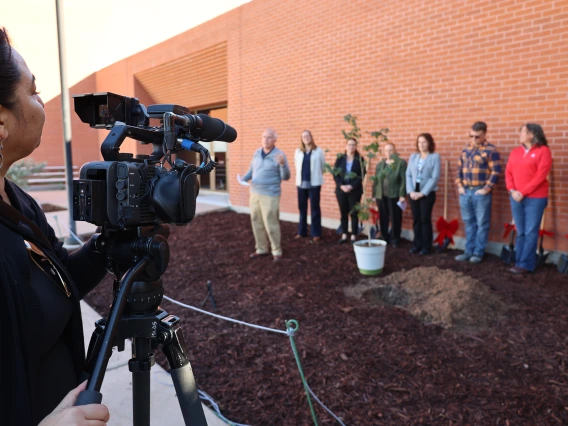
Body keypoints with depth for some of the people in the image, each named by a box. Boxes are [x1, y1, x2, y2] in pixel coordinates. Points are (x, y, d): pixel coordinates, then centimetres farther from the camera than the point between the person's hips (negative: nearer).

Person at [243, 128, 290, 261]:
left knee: (271, 224, -3)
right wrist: (243, 179, -4)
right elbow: (251, 170, 16)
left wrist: (283, 164, -30)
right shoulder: (257, 153, 8)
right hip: (255, 193, 6)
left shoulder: (279, 155, -10)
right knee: (257, 223, 11)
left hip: (270, 195, -6)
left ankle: (277, 251, 12)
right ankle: (261, 249, 24)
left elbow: (286, 177, -12)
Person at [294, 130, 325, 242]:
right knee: (302, 207, 9)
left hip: (314, 183, -3)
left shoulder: (318, 151, -3)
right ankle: (302, 232, 19)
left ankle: (316, 233, 5)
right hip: (301, 183, 4)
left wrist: (317, 175, 9)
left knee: (315, 207, 0)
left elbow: (323, 165, 4)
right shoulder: (298, 151, 7)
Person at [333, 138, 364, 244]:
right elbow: (335, 174, 2)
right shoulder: (340, 159, 6)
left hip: (355, 190, -2)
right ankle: (344, 235, 14)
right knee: (343, 213, 7)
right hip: (341, 190, 2)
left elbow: (362, 175, -5)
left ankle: (354, 236, 8)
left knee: (354, 213, 1)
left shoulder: (360, 159, 1)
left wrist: (351, 186, -16)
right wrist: (341, 185, -13)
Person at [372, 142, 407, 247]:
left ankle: (395, 239, 12)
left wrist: (402, 195, -14)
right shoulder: (379, 164, 15)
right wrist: (374, 194, 8)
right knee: (383, 218, 8)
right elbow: (375, 180, 14)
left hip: (395, 195, -4)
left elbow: (404, 179, -7)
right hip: (381, 195, 4)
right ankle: (384, 238, 19)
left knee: (395, 218, 1)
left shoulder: (401, 163, -1)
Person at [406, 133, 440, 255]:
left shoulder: (435, 157, -3)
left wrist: (423, 193, -14)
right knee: (416, 220, 7)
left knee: (425, 220, -1)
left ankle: (426, 246, 9)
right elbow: (408, 175, 6)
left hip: (427, 193, -4)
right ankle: (417, 244, 16)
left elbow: (435, 177, -10)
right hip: (413, 192, 4)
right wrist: (410, 191, -7)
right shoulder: (413, 157, 10)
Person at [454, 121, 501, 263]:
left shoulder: (491, 150, -5)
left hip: (481, 192, -5)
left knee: (482, 224, 3)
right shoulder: (466, 150, 13)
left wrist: (486, 189, -13)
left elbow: (495, 172, -10)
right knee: (469, 223, 12)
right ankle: (469, 251, 20)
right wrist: (459, 186, 6)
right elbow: (459, 169, 17)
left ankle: (478, 252, 11)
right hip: (465, 192, 6)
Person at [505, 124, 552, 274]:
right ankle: (519, 262, 14)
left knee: (530, 233, -2)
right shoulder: (515, 152, 13)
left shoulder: (543, 151, -4)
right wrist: (512, 190, -6)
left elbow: (541, 175, -11)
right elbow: (508, 173, 9)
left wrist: (523, 192, -14)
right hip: (516, 198, 5)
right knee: (520, 233, 9)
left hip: (535, 198, -5)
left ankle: (525, 264, 2)